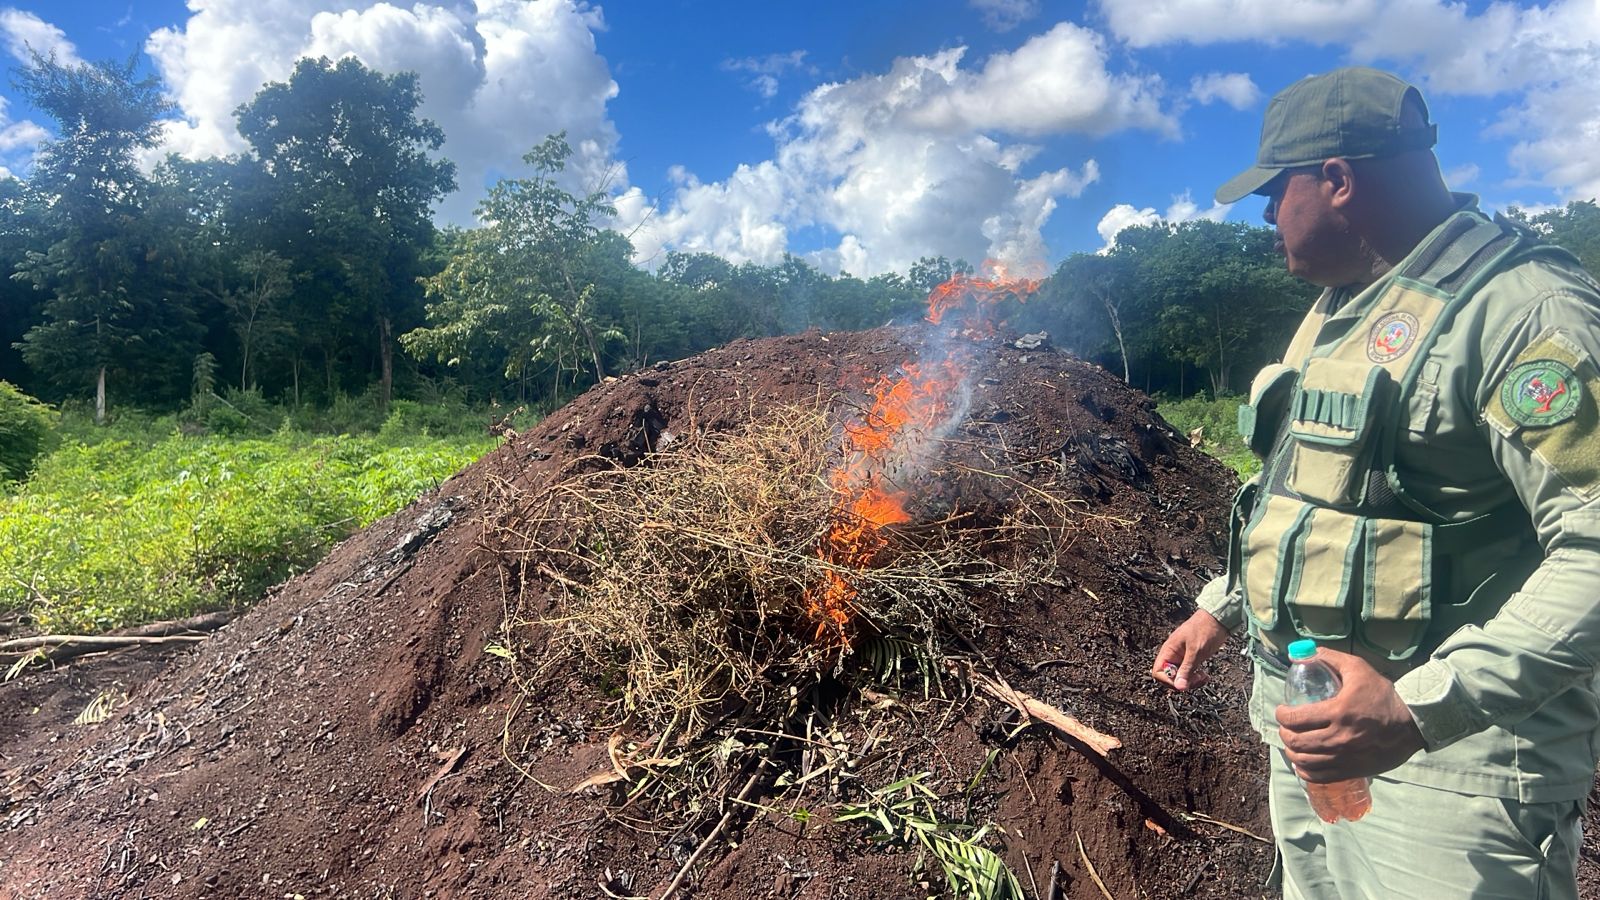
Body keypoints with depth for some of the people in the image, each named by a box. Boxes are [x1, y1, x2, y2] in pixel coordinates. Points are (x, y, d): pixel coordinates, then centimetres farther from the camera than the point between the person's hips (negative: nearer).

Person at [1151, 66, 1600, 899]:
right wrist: (1221, 609, 17)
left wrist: (1420, 709, -31)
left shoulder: (1520, 309, -17)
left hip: (1450, 757, -8)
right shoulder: (1338, 309, 12)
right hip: (1308, 716, 9)